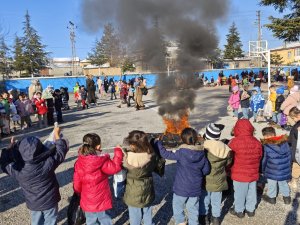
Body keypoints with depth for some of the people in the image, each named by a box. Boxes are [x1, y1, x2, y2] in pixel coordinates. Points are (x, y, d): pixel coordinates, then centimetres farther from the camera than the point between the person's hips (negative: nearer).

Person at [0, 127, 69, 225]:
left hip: (33, 203, 2)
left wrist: (11, 147, 8)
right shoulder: (48, 163, -30)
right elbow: (61, 150, -16)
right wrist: (57, 135, -4)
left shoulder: (17, 169, -24)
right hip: (49, 201, -2)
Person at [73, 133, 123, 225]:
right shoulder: (102, 161, -21)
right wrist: (118, 151, -4)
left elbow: (77, 183, -3)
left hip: (87, 201, 3)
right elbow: (115, 168, -12)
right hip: (102, 200, -3)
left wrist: (80, 194, 17)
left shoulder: (79, 163, -10)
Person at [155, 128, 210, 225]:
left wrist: (158, 143, -3)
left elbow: (165, 154, -16)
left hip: (181, 188, -3)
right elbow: (206, 170, 0)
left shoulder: (181, 153, -20)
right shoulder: (202, 153, -8)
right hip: (195, 188, 4)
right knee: (193, 209, 20)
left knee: (177, 206, 20)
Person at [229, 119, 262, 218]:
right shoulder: (257, 142, -6)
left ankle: (239, 211, 31)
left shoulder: (235, 142, -22)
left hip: (240, 174, -5)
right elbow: (259, 157, 7)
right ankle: (251, 209, 38)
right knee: (251, 192, 20)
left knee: (240, 193, 13)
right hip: (253, 174, 5)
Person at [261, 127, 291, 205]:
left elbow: (264, 160, -7)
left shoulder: (267, 146, -18)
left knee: (272, 185, 18)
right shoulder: (285, 142, -5)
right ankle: (286, 197, 40)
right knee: (283, 184, 25)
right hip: (284, 170, 4)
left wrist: (263, 170, 8)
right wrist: (288, 166, 19)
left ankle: (271, 197, 36)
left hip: (272, 171, -4)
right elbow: (289, 156, 5)